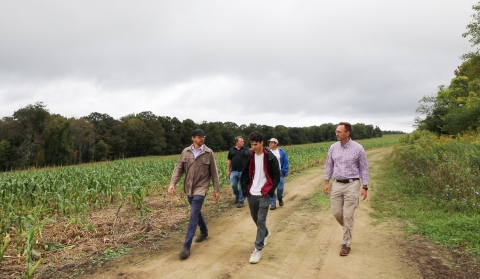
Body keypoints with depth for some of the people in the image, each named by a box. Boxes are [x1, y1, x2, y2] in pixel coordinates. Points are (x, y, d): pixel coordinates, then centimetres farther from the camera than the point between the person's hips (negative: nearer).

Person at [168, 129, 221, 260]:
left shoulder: (208, 153, -6)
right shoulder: (186, 152, 0)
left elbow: (214, 172, -2)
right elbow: (179, 168, 0)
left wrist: (217, 189, -2)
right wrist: (173, 183, -14)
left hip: (201, 188, -4)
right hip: (188, 188, 4)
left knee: (193, 215, -10)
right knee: (197, 212, 20)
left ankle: (186, 247, -6)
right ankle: (204, 232, 45)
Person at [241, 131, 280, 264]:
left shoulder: (270, 157, -9)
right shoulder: (249, 157, 4)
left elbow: (276, 176, -4)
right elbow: (244, 174, 10)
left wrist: (270, 191, -10)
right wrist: (245, 190, 2)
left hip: (264, 194, -5)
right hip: (251, 194, 5)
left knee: (261, 220, -7)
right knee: (255, 218, 18)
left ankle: (258, 250, 2)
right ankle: (265, 233, 47)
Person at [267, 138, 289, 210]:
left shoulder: (281, 152, -3)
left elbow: (286, 162, -1)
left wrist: (284, 171, -7)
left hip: (280, 173, -1)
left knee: (280, 188, 1)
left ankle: (280, 197, 34)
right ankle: (273, 204, 11)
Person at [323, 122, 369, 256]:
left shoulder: (358, 148, -8)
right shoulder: (333, 147, 2)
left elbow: (364, 169, -3)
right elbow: (329, 165, 10)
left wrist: (365, 187, -6)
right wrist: (327, 182, 6)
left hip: (352, 185, -4)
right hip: (337, 184, 4)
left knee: (348, 215, -3)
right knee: (336, 212, 7)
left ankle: (346, 244, 12)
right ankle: (348, 229, 38)